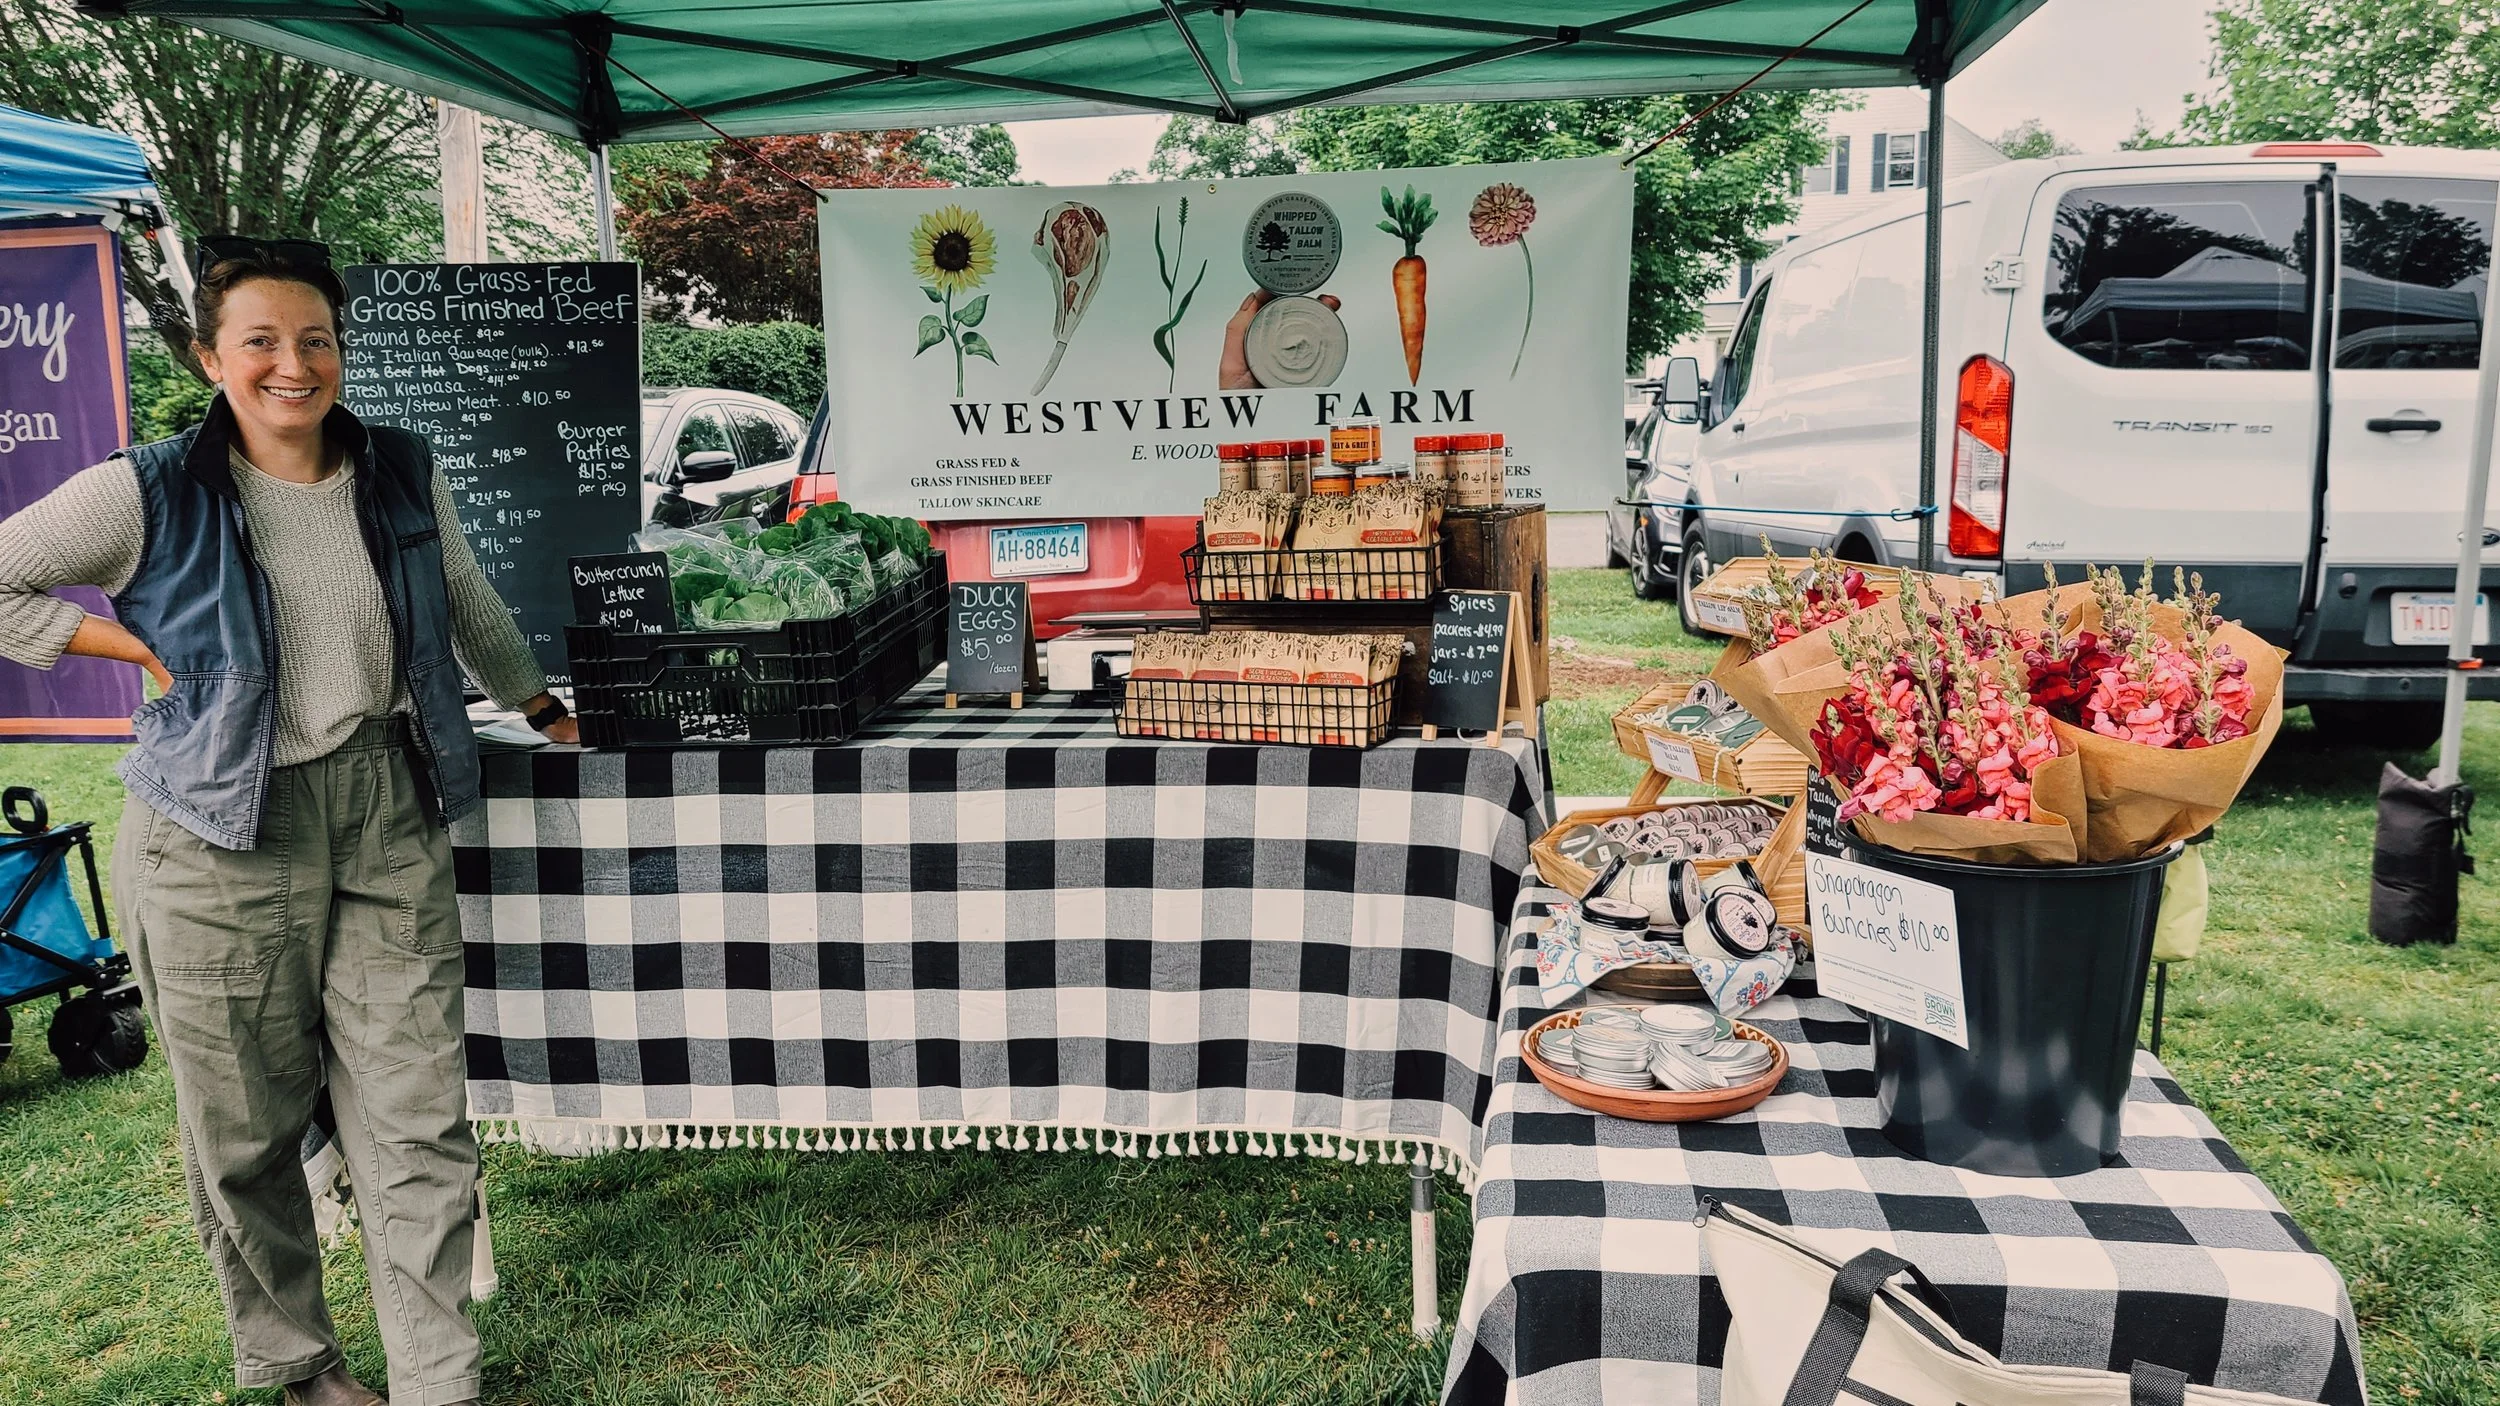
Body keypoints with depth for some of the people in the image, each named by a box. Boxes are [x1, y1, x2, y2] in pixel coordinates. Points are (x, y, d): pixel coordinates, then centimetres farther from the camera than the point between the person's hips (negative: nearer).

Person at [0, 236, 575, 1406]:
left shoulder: (403, 476, 4)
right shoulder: (151, 496, -7)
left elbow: (470, 607, 21)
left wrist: (540, 707, 31)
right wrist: (143, 652, -6)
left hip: (388, 824, 2)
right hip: (222, 847, -2)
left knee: (419, 1122, 3)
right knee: (246, 1133, 10)